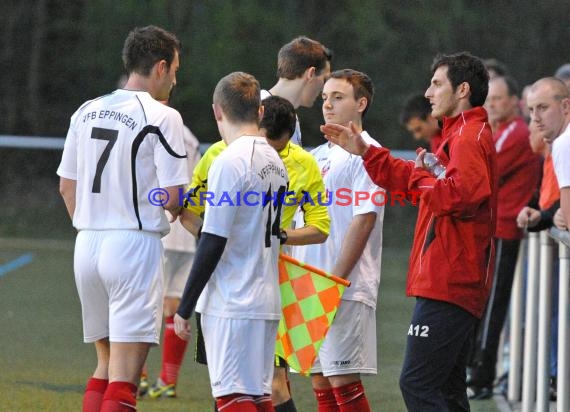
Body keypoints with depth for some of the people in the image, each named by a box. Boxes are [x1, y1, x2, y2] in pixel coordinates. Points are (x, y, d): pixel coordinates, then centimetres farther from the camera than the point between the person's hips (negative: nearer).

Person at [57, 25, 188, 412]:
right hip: (135, 245, -7)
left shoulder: (87, 112, 11)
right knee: (124, 375, -8)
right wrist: (177, 210, 9)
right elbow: (172, 198, -13)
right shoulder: (162, 117, -9)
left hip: (87, 245, 7)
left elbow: (67, 185, 16)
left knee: (106, 363, 18)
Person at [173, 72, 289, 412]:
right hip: (266, 300, 8)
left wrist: (185, 307, -9)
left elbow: (213, 243, -15)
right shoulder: (276, 161, 12)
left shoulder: (230, 161, -13)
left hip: (233, 305, -8)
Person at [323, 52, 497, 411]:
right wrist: (365, 152, 23)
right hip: (459, 285, 11)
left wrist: (424, 179, -14)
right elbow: (410, 178, 29)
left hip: (448, 284, -11)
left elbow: (463, 193, -30)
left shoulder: (469, 138, -12)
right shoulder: (462, 135, 23)